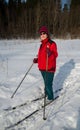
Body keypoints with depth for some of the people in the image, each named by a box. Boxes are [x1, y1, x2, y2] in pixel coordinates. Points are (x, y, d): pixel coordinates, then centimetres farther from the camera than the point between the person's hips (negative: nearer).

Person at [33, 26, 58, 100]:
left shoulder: (52, 44, -12)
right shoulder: (42, 44, 13)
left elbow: (55, 55, -20)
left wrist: (50, 53, -39)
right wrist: (37, 60, 8)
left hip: (49, 68, -7)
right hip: (42, 68, 8)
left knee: (48, 84, -5)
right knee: (46, 83, 21)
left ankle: (50, 98, 11)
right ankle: (47, 94, 37)